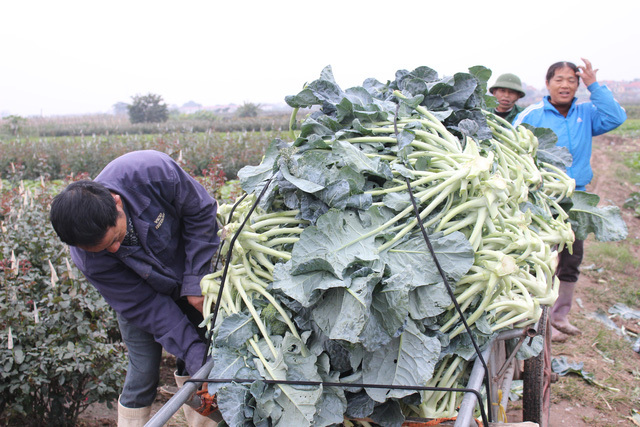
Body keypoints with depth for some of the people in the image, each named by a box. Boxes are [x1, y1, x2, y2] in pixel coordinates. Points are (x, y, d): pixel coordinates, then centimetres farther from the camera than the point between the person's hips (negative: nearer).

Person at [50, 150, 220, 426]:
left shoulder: (153, 171, -37)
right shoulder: (88, 260, -32)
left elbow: (201, 212, -21)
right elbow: (145, 306, -25)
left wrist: (196, 282, -23)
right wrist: (194, 354, -29)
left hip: (187, 276, 1)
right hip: (139, 292, -1)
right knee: (144, 372, -6)